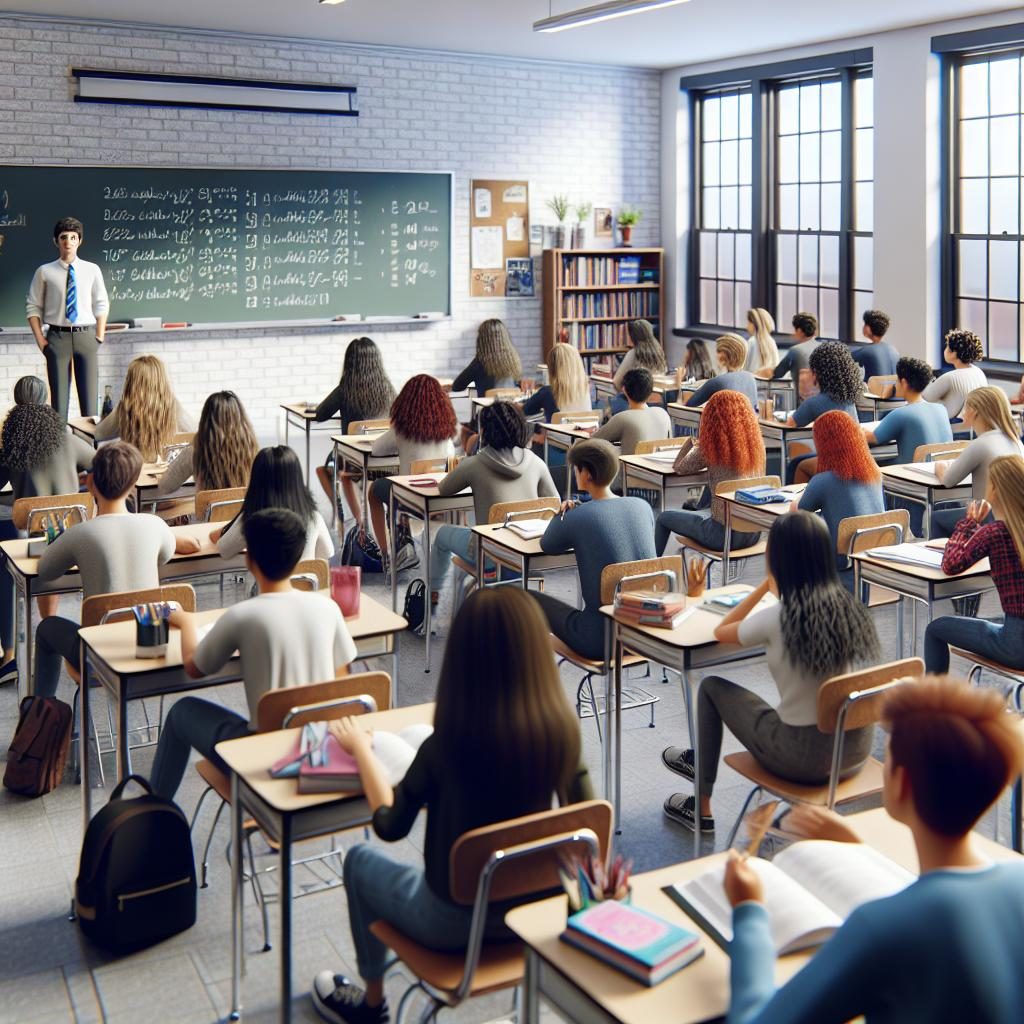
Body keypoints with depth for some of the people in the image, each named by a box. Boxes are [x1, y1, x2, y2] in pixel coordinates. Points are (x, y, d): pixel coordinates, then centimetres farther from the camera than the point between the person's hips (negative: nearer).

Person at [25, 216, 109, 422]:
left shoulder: (92, 270, 5)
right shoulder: (45, 272, 2)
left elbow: (101, 305, 8)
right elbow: (33, 307, 5)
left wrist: (99, 336, 0)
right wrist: (40, 339, -3)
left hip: (85, 336, 1)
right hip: (57, 336, -1)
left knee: (89, 395, 2)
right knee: (59, 395, 2)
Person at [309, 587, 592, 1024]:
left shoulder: (450, 742, -28)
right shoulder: (561, 728, -17)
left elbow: (389, 825, -13)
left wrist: (361, 747, 1)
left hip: (456, 922, -4)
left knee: (360, 859, 24)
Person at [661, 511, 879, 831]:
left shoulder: (776, 618, -19)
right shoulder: (849, 607, -6)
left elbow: (721, 632, 1)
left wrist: (766, 586, 4)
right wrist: (780, 591, 20)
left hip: (802, 758, -5)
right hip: (858, 747, 5)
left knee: (712, 688, 15)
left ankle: (701, 808, 27)